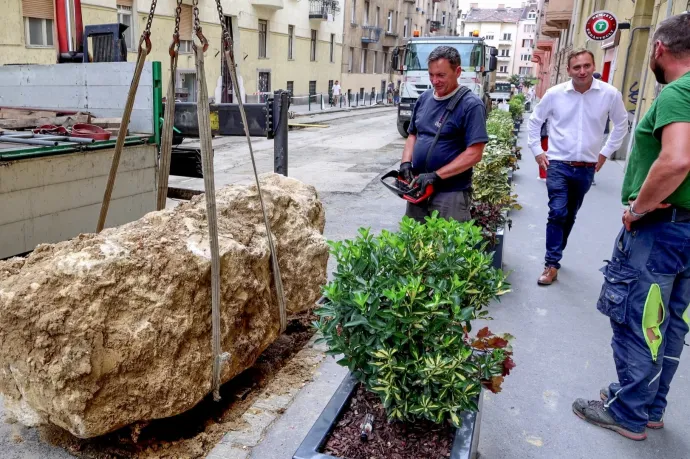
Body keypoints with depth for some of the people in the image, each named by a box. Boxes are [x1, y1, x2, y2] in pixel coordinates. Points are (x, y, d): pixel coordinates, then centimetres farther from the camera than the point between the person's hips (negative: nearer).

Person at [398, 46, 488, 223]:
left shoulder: (471, 105, -13)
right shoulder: (424, 98, 8)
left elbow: (474, 154, -18)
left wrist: (436, 175, -21)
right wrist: (406, 162, -2)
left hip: (451, 194, -6)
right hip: (419, 188, 7)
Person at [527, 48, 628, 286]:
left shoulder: (610, 94, -6)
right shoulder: (555, 94, -7)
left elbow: (621, 124, 10)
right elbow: (535, 120, 8)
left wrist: (606, 152, 8)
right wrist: (537, 151, 4)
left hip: (586, 168, 2)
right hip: (558, 165, -2)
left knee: (570, 215, 13)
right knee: (557, 213, -11)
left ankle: (555, 255, 30)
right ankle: (552, 265, -4)